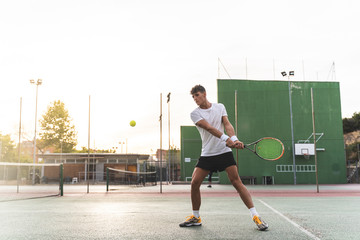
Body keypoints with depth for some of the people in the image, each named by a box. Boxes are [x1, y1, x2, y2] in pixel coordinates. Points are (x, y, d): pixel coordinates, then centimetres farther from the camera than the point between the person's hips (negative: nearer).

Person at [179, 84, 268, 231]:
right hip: (206, 154, 1)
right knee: (194, 183, -5)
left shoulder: (220, 107, 8)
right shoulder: (195, 114, 0)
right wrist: (226, 139, -29)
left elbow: (227, 124, -5)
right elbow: (209, 128, -15)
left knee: (236, 181, -10)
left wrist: (234, 139, -26)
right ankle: (196, 217, 15)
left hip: (224, 151, -1)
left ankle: (255, 216, -3)